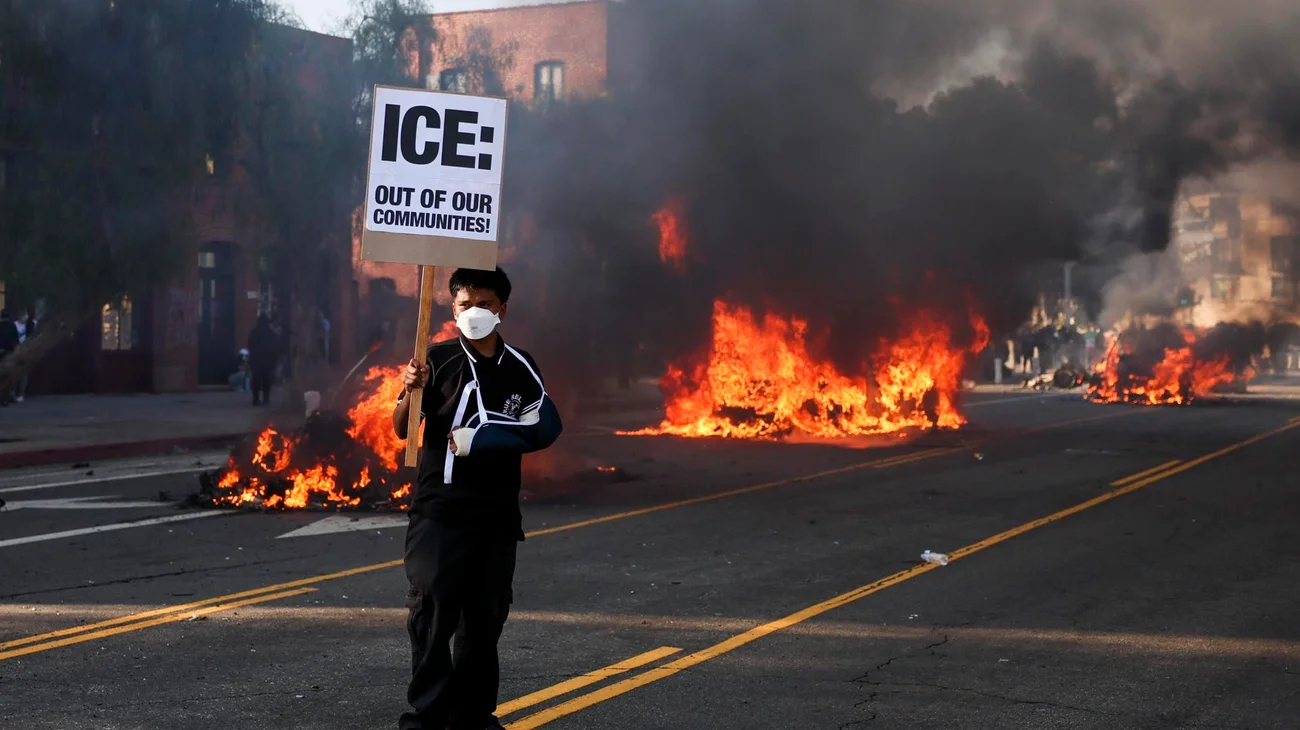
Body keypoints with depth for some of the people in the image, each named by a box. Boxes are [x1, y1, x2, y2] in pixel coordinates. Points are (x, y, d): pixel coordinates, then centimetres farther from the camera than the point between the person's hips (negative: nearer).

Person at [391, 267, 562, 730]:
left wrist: (481, 439, -4)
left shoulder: (519, 367, 7)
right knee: (431, 611, -9)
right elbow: (402, 429, -6)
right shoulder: (439, 359, -1)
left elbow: (545, 427, 9)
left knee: (486, 615, 7)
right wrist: (410, 391, -28)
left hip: (497, 512, 3)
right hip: (439, 510, -3)